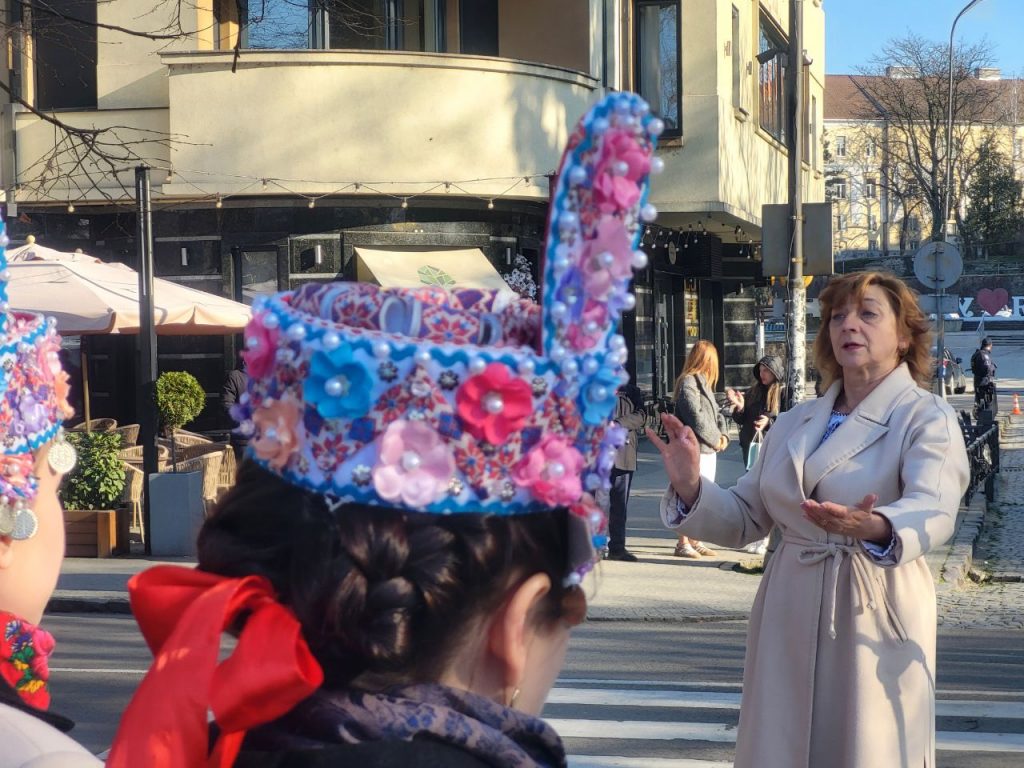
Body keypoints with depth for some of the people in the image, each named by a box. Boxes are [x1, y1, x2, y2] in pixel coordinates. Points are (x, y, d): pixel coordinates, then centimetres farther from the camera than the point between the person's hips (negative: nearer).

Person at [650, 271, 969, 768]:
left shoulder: (926, 419, -4)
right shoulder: (794, 423, 15)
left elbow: (933, 509, -24)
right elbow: (744, 518, 16)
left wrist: (876, 527, -46)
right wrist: (691, 489, -5)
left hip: (874, 621, -5)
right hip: (789, 616, 5)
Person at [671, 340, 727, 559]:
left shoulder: (704, 383, 18)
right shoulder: (688, 383, -13)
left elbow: (716, 412, 20)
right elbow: (696, 418, -19)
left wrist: (723, 436, 3)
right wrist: (715, 440, -10)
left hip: (709, 449, 10)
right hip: (695, 450, -10)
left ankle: (696, 541, 21)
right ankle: (683, 543, -2)